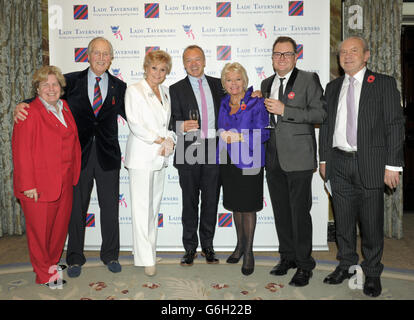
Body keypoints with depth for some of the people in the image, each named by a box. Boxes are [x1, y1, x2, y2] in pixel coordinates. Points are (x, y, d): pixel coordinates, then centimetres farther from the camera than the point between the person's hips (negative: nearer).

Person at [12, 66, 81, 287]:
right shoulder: (30, 113, -10)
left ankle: (52, 263, 35)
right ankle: (45, 273, 24)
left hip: (64, 182, 6)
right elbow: (21, 150, -14)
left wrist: (73, 174, 11)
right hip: (39, 184, -6)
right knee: (40, 229, 6)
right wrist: (28, 184, -16)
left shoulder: (64, 108, 11)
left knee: (60, 225, 15)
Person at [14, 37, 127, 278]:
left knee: (110, 207, 9)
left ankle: (110, 255, 27)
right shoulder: (72, 81, 2)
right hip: (79, 154, 0)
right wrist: (22, 106, -22)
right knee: (77, 207, 10)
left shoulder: (119, 87, 5)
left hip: (107, 155, 1)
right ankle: (75, 258, 26)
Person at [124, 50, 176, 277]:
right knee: (141, 207, -5)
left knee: (154, 206, 10)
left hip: (160, 156, 6)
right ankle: (145, 258, 2)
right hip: (141, 156, -6)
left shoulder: (165, 93, 15)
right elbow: (134, 124, -12)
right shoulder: (134, 91, -4)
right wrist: (159, 140, -13)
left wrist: (170, 141, -3)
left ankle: (148, 249, 21)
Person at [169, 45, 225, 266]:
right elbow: (174, 121, 0)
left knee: (211, 200, 7)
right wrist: (182, 126, -22)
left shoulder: (217, 84, 14)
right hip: (189, 150, -2)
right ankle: (190, 248, 18)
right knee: (190, 201, 5)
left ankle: (207, 246, 22)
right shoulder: (176, 89, 5)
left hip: (214, 149, 2)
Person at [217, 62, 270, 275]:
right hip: (228, 161, 5)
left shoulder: (256, 103, -8)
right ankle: (240, 244, 31)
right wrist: (223, 134, 1)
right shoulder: (224, 104, 9)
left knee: (248, 206, 1)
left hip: (248, 161, -5)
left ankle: (248, 252, 15)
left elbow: (263, 133, -12)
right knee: (235, 205, 15)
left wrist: (241, 137, -23)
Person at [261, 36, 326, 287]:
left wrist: (284, 110, -17)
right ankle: (288, 257, 26)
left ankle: (304, 265, 11)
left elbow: (320, 114, -11)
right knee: (281, 211, 12)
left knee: (300, 211, -3)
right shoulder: (267, 84, 17)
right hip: (274, 158, 6)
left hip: (298, 157, -6)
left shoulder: (309, 79, -1)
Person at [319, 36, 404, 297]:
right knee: (343, 220, 12)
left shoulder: (384, 84, 1)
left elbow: (395, 126, -4)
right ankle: (346, 265, 28)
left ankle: (372, 274, 20)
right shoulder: (333, 87, 14)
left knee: (371, 223, 4)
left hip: (370, 163, -4)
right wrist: (324, 158, 10)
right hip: (339, 164, 4)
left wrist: (392, 165, -11)